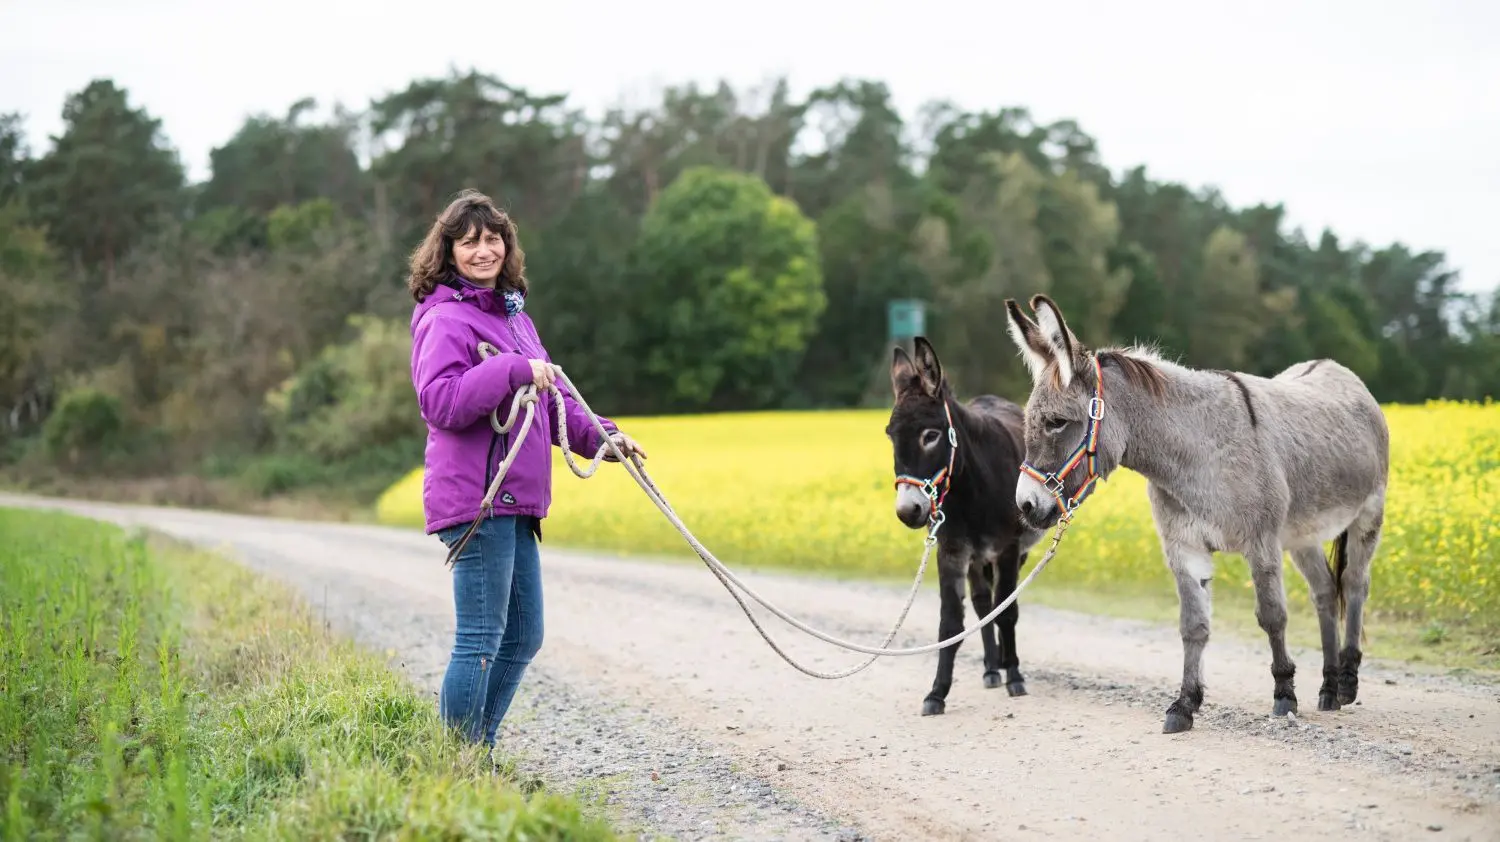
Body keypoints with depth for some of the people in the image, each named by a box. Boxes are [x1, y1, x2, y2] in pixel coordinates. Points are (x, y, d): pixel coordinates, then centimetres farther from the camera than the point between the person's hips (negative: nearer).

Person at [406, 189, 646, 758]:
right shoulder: (445, 319, -9)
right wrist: (513, 370, -25)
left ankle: (479, 755, 25)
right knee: (481, 641, -6)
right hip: (475, 499, -10)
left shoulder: (512, 314, 19)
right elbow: (441, 401, -23)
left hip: (514, 502, 10)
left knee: (523, 637, 15)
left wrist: (599, 436, 16)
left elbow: (551, 399, 27)